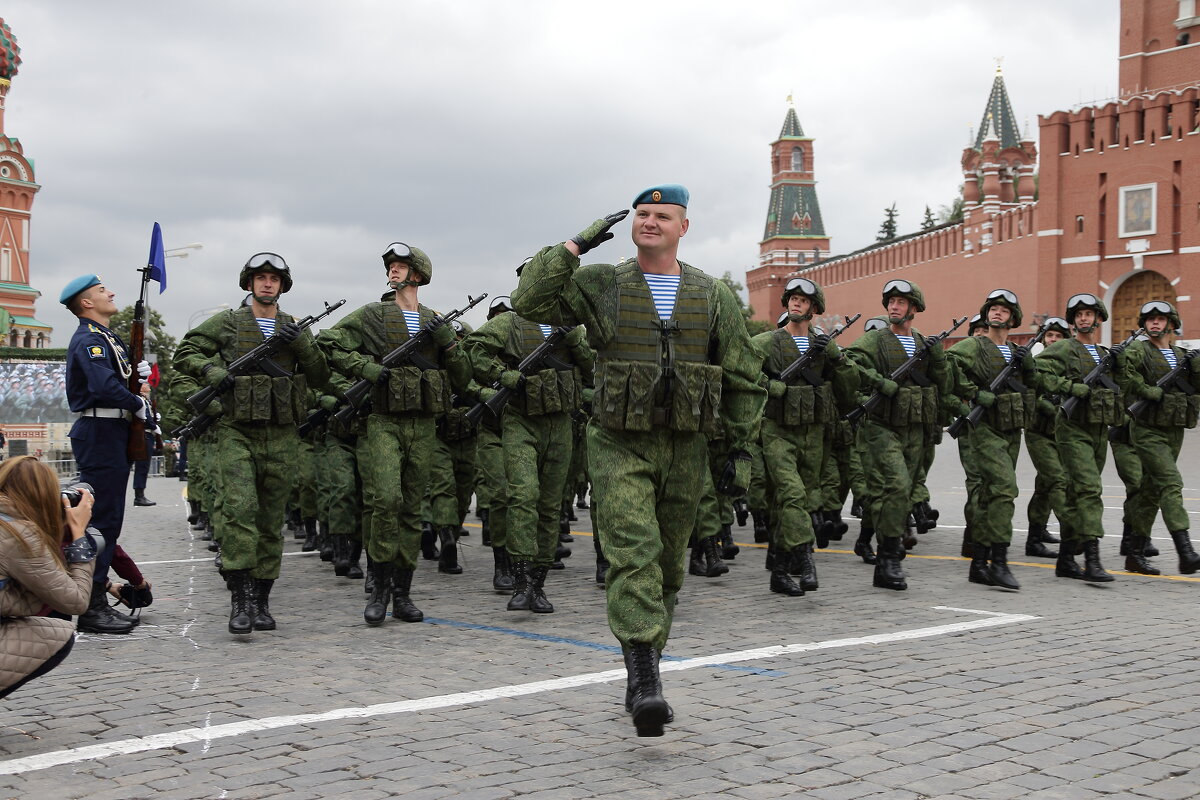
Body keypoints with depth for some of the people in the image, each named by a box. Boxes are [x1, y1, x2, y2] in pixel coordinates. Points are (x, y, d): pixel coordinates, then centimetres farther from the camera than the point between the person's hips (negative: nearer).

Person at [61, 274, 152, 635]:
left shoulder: (108, 337, 19)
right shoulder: (88, 339, -13)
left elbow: (123, 377, 24)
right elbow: (105, 386, -28)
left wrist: (140, 379, 2)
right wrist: (138, 404, -14)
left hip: (112, 433, 10)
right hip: (100, 433, -10)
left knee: (108, 519, 13)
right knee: (101, 519, -9)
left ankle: (95, 601, 20)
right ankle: (91, 608, -7)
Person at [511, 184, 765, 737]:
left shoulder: (713, 297, 6)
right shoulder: (600, 286, 2)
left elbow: (743, 380, 8)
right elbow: (529, 302, -9)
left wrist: (742, 451, 3)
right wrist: (577, 245, -11)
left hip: (685, 452, 3)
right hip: (620, 448, -2)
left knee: (667, 568, 11)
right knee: (634, 557, -18)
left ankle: (644, 674, 27)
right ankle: (645, 682, -23)